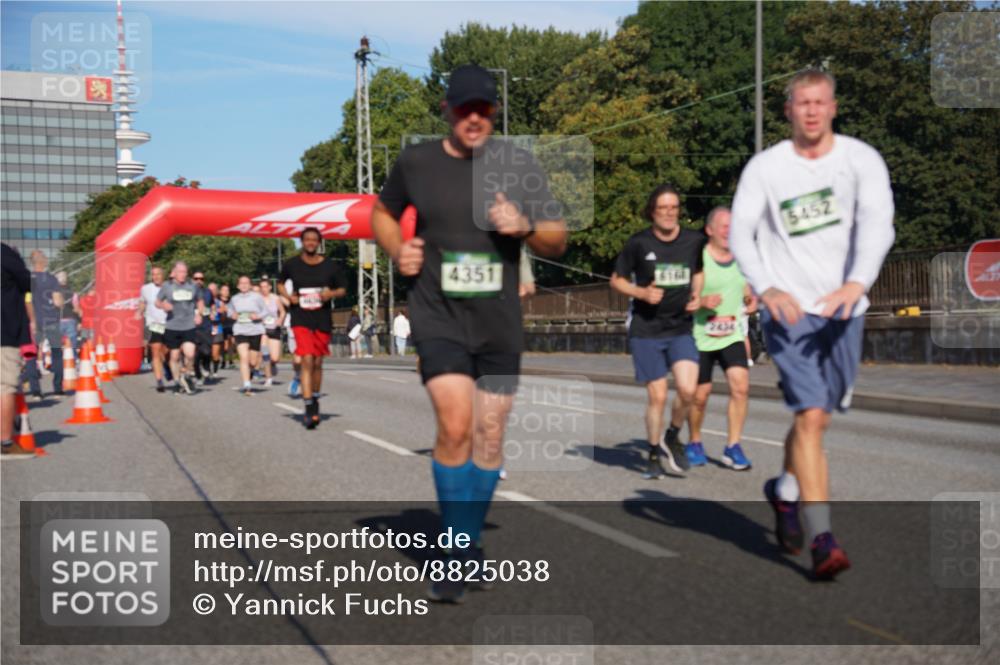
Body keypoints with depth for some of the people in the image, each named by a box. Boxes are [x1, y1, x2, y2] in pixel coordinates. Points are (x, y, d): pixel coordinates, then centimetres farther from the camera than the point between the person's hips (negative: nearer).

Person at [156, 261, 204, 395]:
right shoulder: (167, 286, 0)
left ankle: (187, 376, 11)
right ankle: (177, 382, 25)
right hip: (172, 327, 0)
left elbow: (200, 301, 19)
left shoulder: (193, 286, 4)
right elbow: (157, 302, 9)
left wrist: (198, 314, 2)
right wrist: (164, 305, -14)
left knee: (190, 354, -15)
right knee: (175, 356, 7)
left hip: (189, 327, 0)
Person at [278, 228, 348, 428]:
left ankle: (315, 400, 32)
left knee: (317, 363, 12)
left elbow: (343, 289, 10)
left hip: (323, 319, 2)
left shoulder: (330, 266, 0)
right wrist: (288, 296, -3)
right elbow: (280, 283, 17)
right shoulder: (291, 265, 0)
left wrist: (331, 294, -12)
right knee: (307, 360, -15)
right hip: (301, 319, -2)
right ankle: (309, 409, -15)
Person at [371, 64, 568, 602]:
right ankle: (453, 554, 0)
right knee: (455, 427, -17)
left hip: (499, 320, 2)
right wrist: (396, 251, 0)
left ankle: (469, 543, 28)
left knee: (490, 435, 8)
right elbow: (382, 212, 19)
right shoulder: (415, 162, 1)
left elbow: (558, 240, 5)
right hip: (437, 315, -2)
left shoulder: (517, 165, 2)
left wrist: (525, 226, -15)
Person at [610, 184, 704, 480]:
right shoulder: (638, 243, -5)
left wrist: (696, 296, 3)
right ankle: (653, 455, 21)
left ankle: (672, 438, 14)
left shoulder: (694, 241, 2)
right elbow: (617, 280, 4)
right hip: (646, 330, -2)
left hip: (681, 328, 2)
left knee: (687, 389, -15)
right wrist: (642, 292, -13)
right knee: (657, 396, -1)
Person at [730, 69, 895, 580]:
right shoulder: (765, 167, 0)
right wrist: (766, 288, -24)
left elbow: (878, 223, -15)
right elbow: (740, 233, -7)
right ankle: (822, 540, -10)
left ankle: (785, 489, 42)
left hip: (843, 309, 3)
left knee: (819, 416, 15)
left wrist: (857, 282, -33)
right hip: (788, 309, -2)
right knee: (811, 415, -14)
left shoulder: (861, 159, -1)